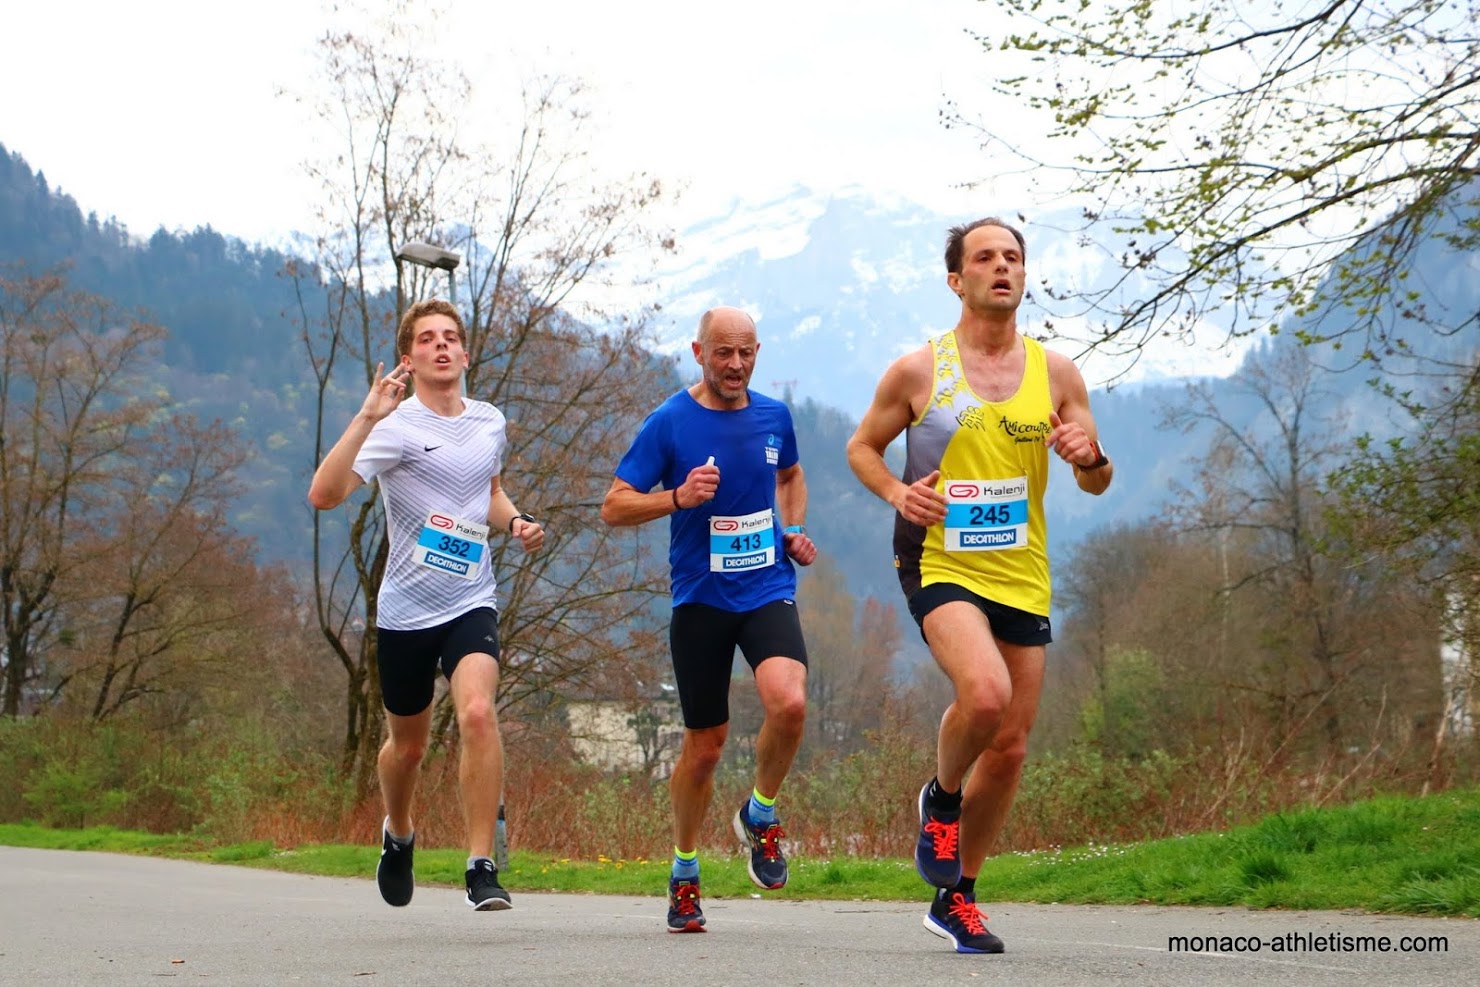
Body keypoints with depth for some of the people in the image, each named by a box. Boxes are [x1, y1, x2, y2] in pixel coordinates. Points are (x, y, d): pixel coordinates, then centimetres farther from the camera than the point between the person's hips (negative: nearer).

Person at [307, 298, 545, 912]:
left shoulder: (490, 422, 7)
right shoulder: (396, 426, -11)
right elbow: (324, 494, -26)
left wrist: (515, 522, 7)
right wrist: (366, 417, -34)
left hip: (471, 603, 2)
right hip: (405, 609, -2)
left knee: (477, 712, -24)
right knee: (408, 744, 13)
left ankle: (482, 868, -18)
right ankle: (398, 835, 46)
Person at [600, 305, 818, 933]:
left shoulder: (774, 416, 7)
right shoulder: (670, 422, -5)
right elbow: (614, 507, -6)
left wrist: (794, 532, 11)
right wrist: (677, 497, -22)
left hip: (768, 591, 2)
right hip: (700, 599, -2)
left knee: (789, 701, -26)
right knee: (704, 747, 5)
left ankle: (760, 815, 2)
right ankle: (684, 871, 27)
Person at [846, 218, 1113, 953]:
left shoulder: (1056, 373, 5)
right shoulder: (918, 370, -2)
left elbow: (1096, 485, 10)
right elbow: (862, 446, 10)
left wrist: (1090, 458, -13)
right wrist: (895, 491, -11)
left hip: (1023, 577, 4)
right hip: (940, 567, -4)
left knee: (1010, 747, 6)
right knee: (985, 693, -31)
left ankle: (956, 899, 23)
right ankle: (941, 798, 2)